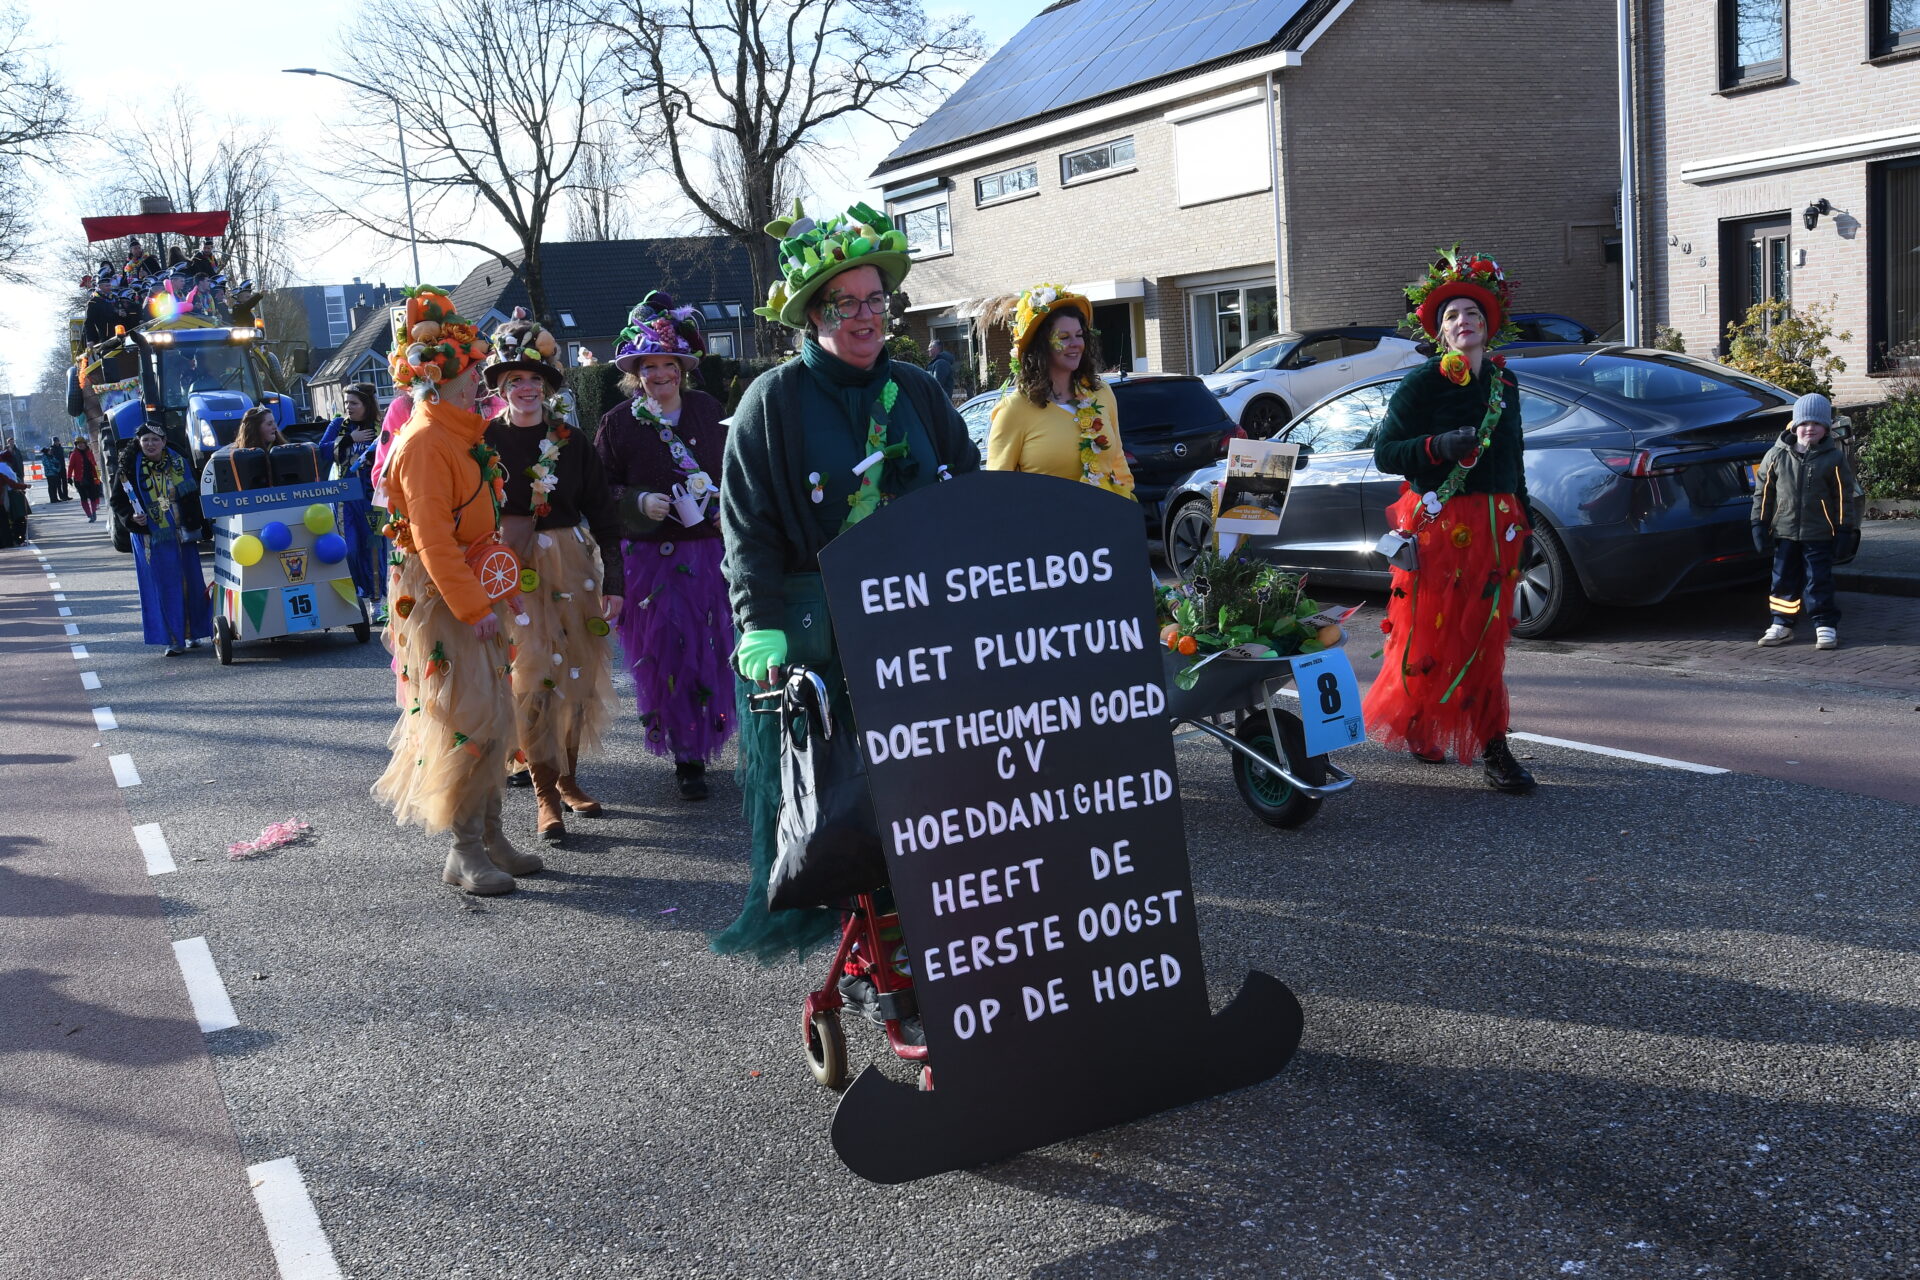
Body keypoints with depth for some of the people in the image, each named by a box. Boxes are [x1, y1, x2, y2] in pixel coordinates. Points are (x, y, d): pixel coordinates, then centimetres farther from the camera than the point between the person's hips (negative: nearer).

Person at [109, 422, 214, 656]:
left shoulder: (179, 464, 5)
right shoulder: (130, 469, -1)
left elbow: (194, 497, 11)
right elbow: (118, 502, 5)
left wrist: (198, 526, 4)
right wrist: (131, 518, -12)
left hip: (182, 536, 2)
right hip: (151, 538, -2)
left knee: (190, 583, 5)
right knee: (163, 587, -3)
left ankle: (193, 632, 20)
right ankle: (173, 639, 1)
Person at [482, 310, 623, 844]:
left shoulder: (572, 441, 5)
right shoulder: (486, 441, -1)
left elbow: (604, 518, 6)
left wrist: (613, 583, 0)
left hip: (573, 568, 3)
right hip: (512, 572, -3)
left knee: (580, 674, 7)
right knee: (529, 679, -7)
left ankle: (568, 776, 25)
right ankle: (546, 793, 3)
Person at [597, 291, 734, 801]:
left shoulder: (709, 409, 7)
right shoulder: (618, 422, 0)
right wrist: (638, 501, -14)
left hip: (712, 549, 2)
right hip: (653, 559, -2)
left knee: (720, 649, 4)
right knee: (668, 658, -1)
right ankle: (686, 756, 9)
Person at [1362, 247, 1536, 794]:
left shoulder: (1504, 383, 13)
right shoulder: (1421, 385, -4)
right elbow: (1385, 454, -7)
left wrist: (1524, 520, 18)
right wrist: (1437, 447, -23)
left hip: (1496, 525, 5)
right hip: (1437, 523, -5)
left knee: (1486, 637, 5)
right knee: (1430, 635, -5)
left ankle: (1491, 747, 11)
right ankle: (1410, 722, 15)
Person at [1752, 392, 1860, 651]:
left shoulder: (1834, 458, -3)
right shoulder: (1777, 455, 2)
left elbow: (1846, 495, 1)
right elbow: (1763, 491, 7)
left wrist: (1845, 528, -3)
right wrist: (1760, 524, 4)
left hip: (1819, 535, -3)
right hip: (1784, 531, 3)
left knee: (1819, 581, -1)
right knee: (1784, 579, 8)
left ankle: (1825, 625, 8)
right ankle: (1782, 624, 18)